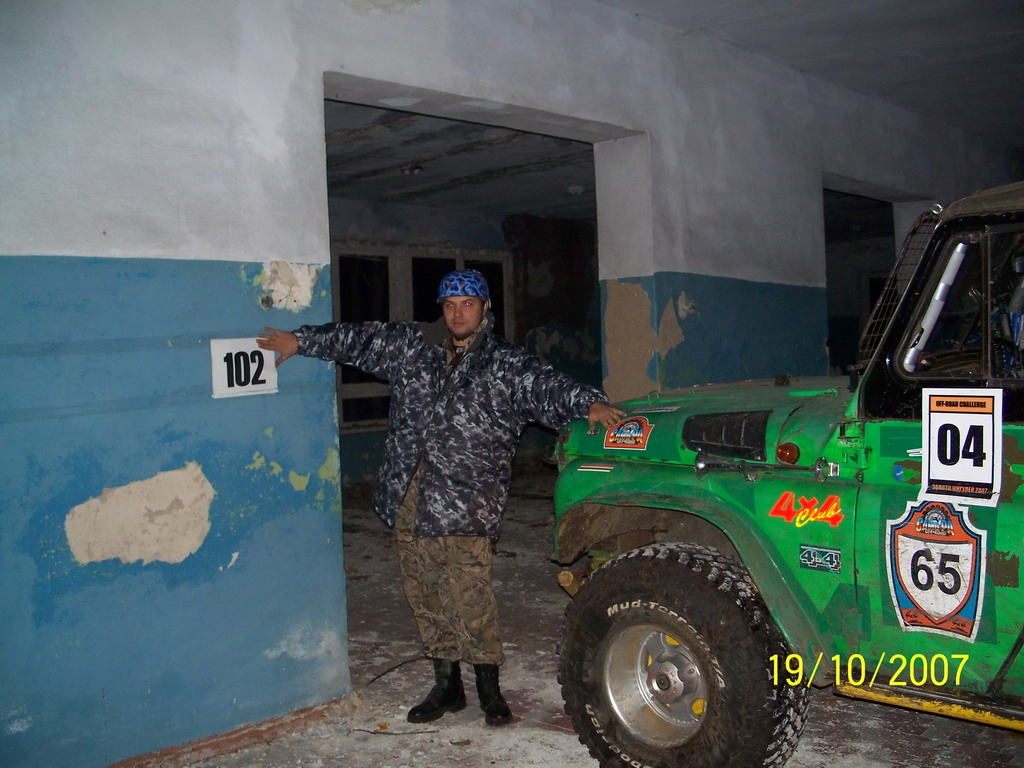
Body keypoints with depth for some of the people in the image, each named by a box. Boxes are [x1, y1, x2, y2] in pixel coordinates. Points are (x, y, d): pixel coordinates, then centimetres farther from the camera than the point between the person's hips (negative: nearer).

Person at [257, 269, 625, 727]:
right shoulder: (411, 347, 12)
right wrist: (300, 341, 22)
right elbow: (357, 340, 20)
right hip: (409, 500, 5)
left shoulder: (505, 364, 0)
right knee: (424, 596, 11)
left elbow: (546, 385, -14)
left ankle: (489, 688, 10)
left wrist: (590, 403, -32)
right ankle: (447, 685, 25)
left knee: (470, 598, -8)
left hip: (465, 504, -5)